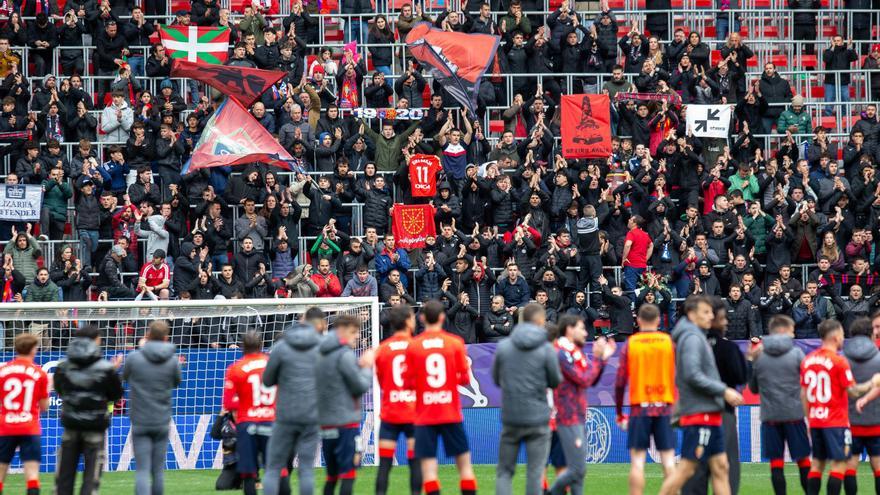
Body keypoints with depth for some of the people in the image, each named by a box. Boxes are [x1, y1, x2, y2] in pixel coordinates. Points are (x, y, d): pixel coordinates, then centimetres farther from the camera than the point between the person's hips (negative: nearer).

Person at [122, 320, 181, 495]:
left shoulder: (134, 358, -10)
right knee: (158, 470, 11)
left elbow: (125, 376, 11)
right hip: (162, 421, 2)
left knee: (142, 470, -4)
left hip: (140, 421, -2)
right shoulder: (173, 361, -4)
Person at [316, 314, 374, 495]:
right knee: (348, 473, -7)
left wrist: (359, 365, 12)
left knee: (332, 475, 14)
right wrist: (367, 366, 4)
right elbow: (361, 386, -12)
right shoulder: (345, 355, -12)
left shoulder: (322, 355, 14)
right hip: (346, 421, -8)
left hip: (326, 423, 8)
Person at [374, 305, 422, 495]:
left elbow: (380, 381, 10)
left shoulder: (382, 349, 2)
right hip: (414, 413, -2)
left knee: (384, 463, 1)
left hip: (389, 413, 2)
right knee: (415, 462, 1)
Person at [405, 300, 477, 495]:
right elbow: (465, 378, -2)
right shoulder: (455, 343, -2)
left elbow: (409, 382, -1)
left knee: (428, 466, -3)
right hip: (451, 413, 1)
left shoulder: (413, 346, -2)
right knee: (464, 462, 9)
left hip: (425, 415, -1)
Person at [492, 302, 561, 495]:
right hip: (537, 418, -2)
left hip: (510, 417, 2)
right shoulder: (547, 349, -8)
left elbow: (496, 378, 9)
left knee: (504, 471, 9)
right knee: (535, 473, 4)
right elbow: (556, 381, -1)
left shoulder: (503, 346, -1)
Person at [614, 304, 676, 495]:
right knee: (668, 460, 3)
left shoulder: (630, 344, 0)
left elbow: (620, 381, 0)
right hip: (665, 407, 1)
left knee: (637, 460, 0)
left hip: (639, 407, -1)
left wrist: (619, 413, 8)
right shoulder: (669, 342, 2)